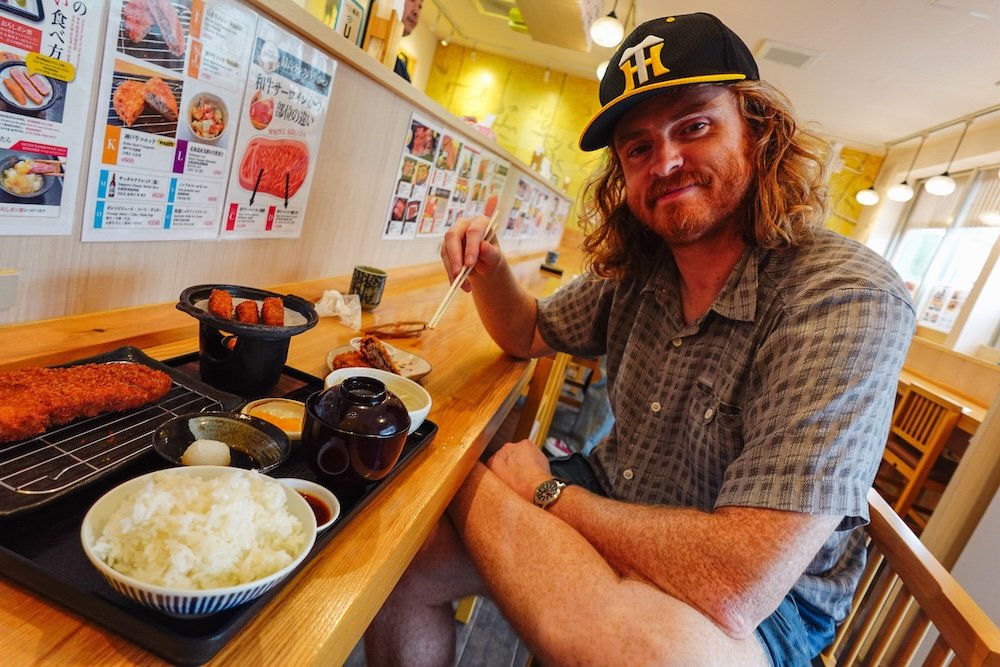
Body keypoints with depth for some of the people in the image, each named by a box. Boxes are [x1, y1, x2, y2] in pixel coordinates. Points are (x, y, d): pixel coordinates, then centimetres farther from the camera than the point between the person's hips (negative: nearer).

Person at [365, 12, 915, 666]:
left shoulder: (850, 301, -25)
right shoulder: (637, 269, -5)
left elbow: (738, 587, -31)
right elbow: (530, 332, 13)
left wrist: (545, 490, -18)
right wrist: (491, 270, -10)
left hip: (765, 602, -4)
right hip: (612, 505, 5)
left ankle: (464, 482, -14)